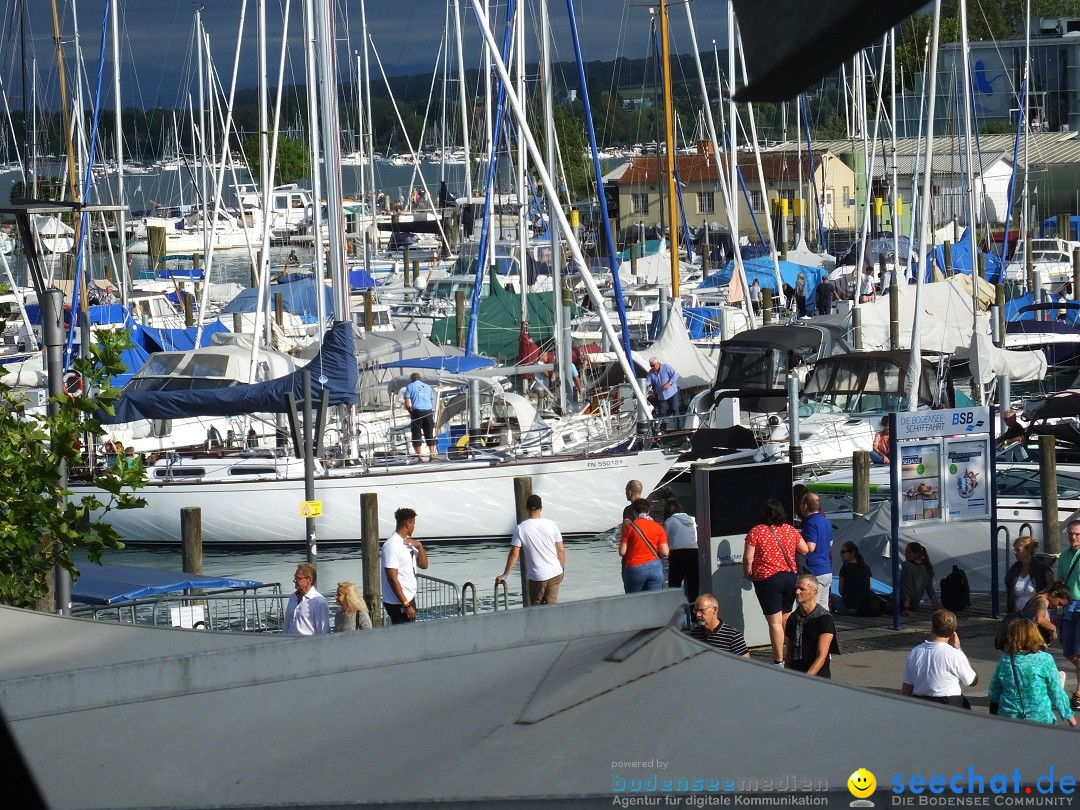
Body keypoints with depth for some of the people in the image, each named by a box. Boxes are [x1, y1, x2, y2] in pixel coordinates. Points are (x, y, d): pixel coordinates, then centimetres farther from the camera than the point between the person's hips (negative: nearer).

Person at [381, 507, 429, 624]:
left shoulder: (408, 543, 11)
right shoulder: (392, 546, -18)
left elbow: (423, 565, 15)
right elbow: (392, 579, -21)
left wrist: (419, 546, -3)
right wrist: (406, 605, -21)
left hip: (409, 599, 9)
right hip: (398, 604, -9)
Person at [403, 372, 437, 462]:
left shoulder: (410, 386, 7)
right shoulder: (427, 386, 19)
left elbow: (407, 404, -1)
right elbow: (433, 402, 19)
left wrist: (410, 412, 15)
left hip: (417, 411, -3)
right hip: (428, 411, 3)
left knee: (416, 434, 0)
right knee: (429, 434, 9)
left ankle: (420, 457, -7)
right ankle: (432, 456, 4)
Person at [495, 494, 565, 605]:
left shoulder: (520, 528, -8)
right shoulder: (551, 525, -3)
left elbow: (514, 554, -9)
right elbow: (561, 550, 1)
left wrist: (504, 575, -1)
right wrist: (562, 569, 15)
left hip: (537, 576, -2)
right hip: (555, 574, 2)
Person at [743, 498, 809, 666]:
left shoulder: (756, 532, -8)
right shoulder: (791, 530, 4)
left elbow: (748, 558, -10)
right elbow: (805, 551, 13)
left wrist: (747, 574, 7)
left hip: (767, 579, -5)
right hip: (790, 577, 5)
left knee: (775, 621, -4)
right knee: (786, 619, 18)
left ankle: (779, 660, -4)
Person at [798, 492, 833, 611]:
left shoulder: (810, 523, -15)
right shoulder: (826, 521, 15)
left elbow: (810, 548, -23)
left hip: (814, 573, -9)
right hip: (827, 571, 9)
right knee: (823, 608, 13)